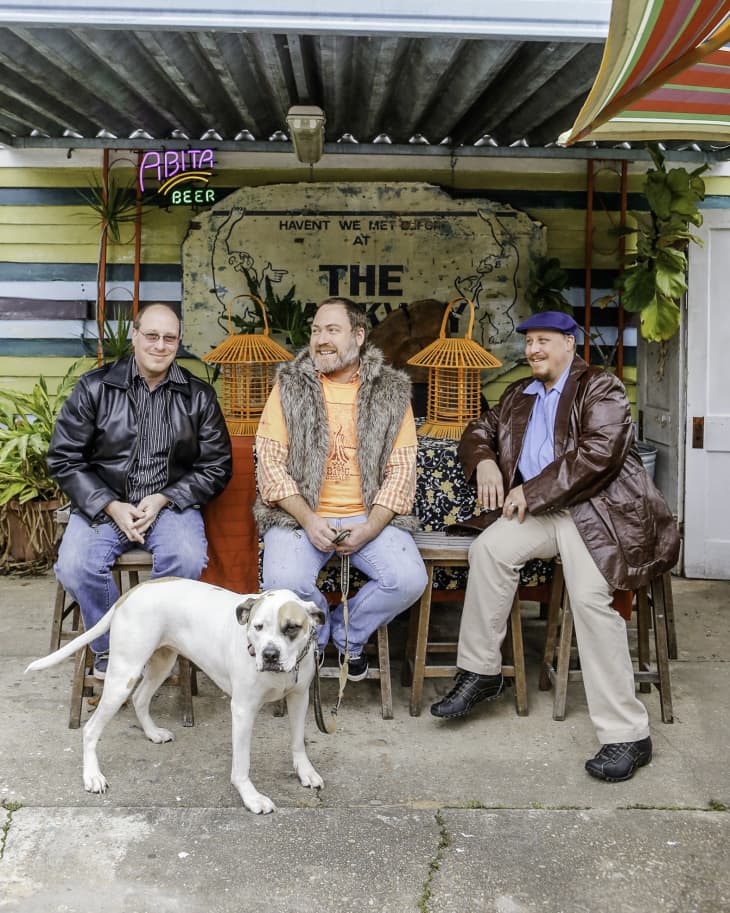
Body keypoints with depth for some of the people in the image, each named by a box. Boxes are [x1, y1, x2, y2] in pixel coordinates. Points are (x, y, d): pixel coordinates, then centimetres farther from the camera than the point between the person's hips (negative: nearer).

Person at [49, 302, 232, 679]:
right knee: (74, 567, -27)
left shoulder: (198, 396, 5)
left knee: (188, 560, -31)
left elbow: (216, 467, 5)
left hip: (170, 503, 0)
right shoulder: (95, 387, 2)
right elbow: (63, 458, 1)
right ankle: (111, 649, 0)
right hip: (102, 504, 0)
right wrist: (112, 506, -11)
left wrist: (162, 500, -9)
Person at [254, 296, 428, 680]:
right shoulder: (289, 386, 4)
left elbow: (402, 469, 1)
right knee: (284, 583, -28)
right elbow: (270, 460, -2)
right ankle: (314, 634, 9)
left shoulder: (391, 392, 5)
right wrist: (309, 520, -14)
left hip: (369, 518, 1)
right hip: (300, 515, -1)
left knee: (409, 579, -23)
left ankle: (348, 632, 9)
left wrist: (370, 528, -13)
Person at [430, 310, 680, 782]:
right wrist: (484, 462, 4)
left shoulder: (600, 388, -1)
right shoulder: (520, 396, 22)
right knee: (488, 548, -22)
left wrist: (531, 492, -14)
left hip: (600, 508, -6)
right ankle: (481, 671, -10)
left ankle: (628, 734, -20)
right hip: (539, 509, 6)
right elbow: (480, 430, 30)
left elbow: (599, 452, -15)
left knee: (590, 597, -28)